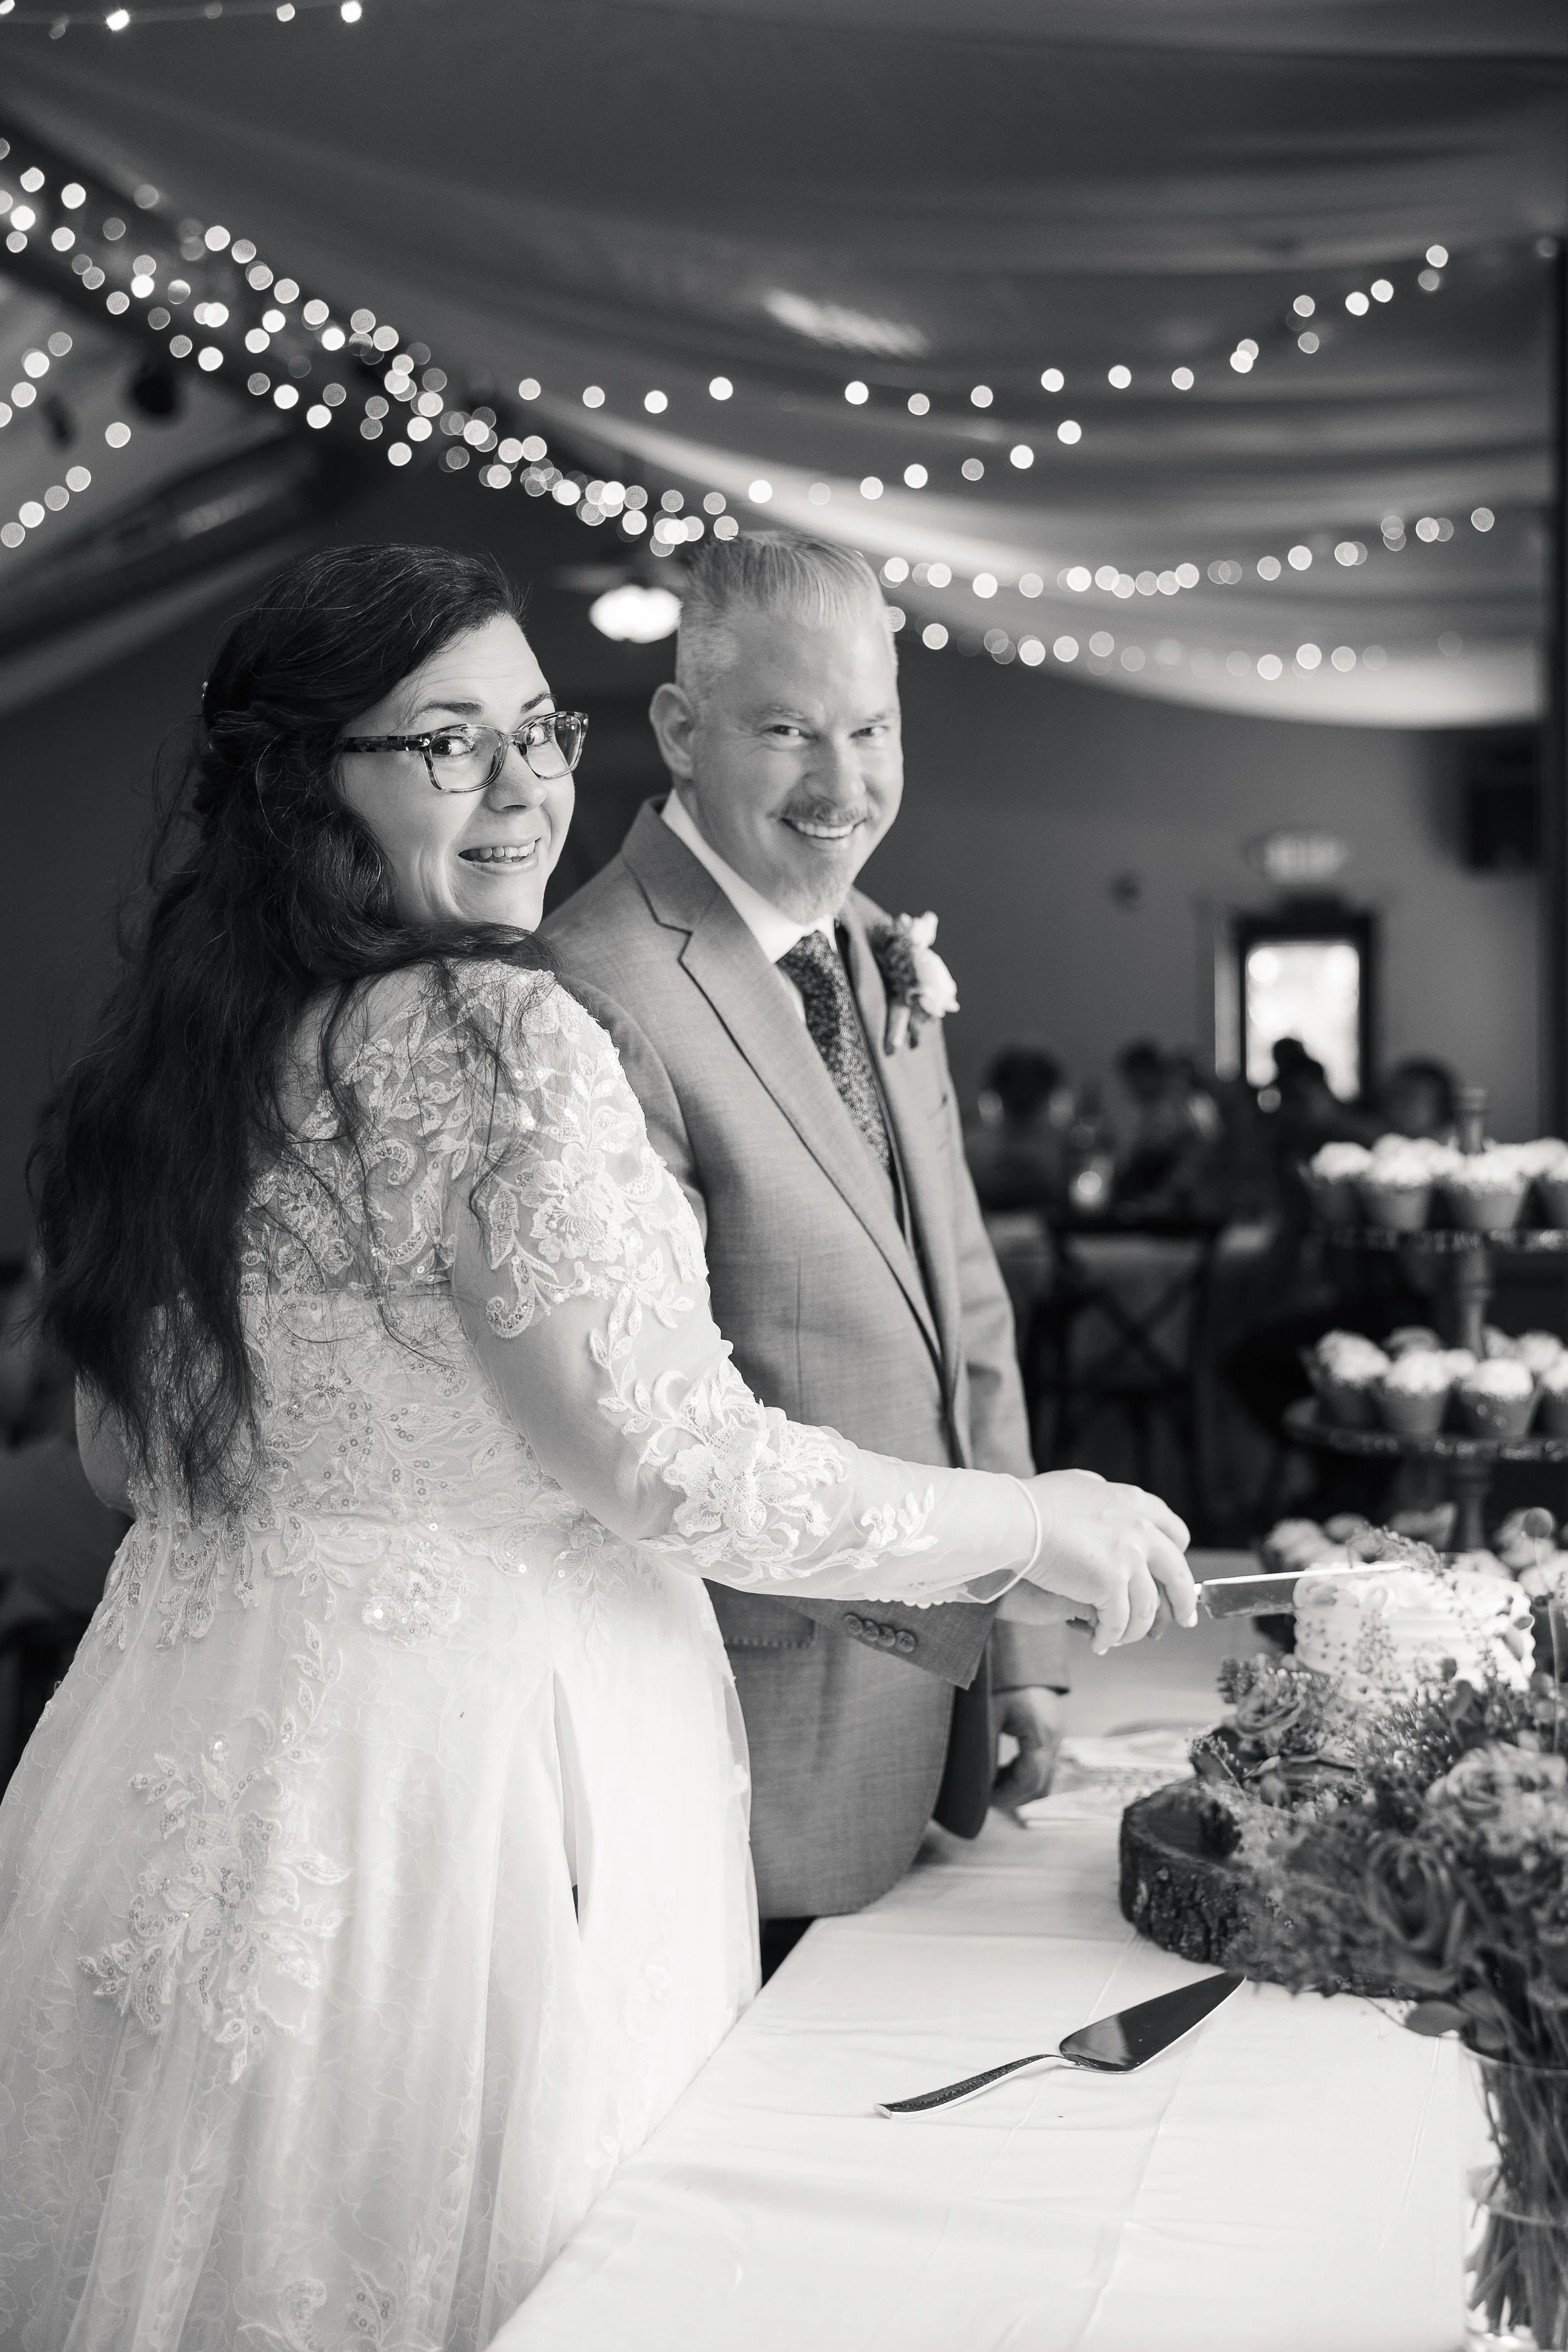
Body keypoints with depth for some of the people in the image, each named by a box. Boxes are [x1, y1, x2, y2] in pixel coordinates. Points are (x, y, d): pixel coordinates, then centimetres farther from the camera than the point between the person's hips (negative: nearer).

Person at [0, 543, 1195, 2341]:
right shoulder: (495, 1041, -19)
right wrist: (1039, 1524, -7)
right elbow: (683, 1468, -19)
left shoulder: (167, 1043, 6)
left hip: (198, 1744, 8)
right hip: (462, 1766, -8)